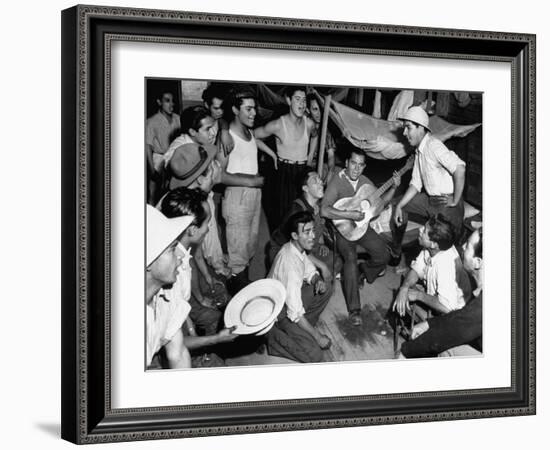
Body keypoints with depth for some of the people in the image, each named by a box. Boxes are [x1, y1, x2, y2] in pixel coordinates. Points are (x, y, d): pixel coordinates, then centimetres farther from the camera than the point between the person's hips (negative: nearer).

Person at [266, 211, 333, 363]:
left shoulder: (297, 248, -8)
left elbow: (309, 271, 13)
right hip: (279, 313, -9)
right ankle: (272, 335, -2)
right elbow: (295, 312, -33)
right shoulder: (290, 262, -34)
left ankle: (301, 329, 9)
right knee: (314, 355, -18)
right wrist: (318, 337, -24)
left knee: (326, 289, 4)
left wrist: (318, 281, -12)